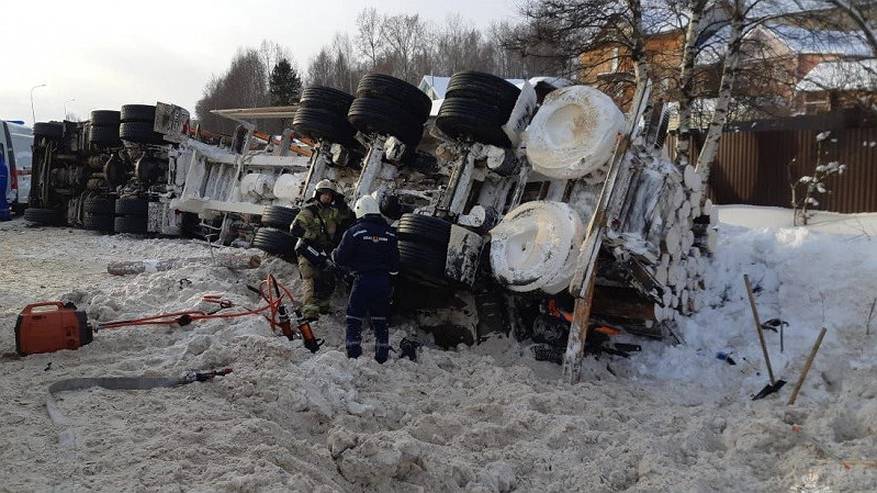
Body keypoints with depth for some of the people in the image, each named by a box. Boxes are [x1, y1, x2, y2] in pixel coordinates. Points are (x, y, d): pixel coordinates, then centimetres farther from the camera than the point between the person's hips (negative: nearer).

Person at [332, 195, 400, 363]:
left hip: (363, 280, -4)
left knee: (354, 318, 6)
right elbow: (395, 263, 9)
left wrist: (333, 254, 19)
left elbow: (340, 259, -4)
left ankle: (354, 356, 3)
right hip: (383, 282, 4)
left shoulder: (354, 231, -6)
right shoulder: (389, 232, 7)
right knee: (380, 319, 14)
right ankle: (382, 357, 17)